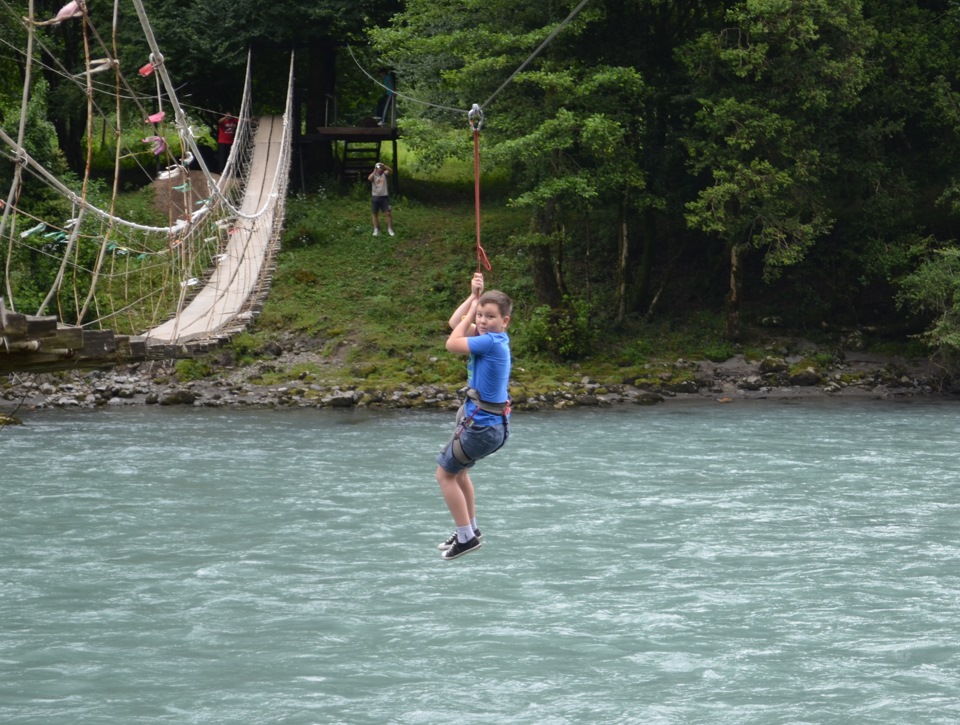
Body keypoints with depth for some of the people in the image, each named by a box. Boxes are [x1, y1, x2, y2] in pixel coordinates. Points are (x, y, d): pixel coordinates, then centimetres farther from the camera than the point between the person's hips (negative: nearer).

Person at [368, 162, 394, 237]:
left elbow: (390, 170, -10)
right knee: (375, 214, 7)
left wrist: (384, 166, -22)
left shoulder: (384, 174, 4)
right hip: (376, 197, 0)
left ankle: (390, 229, 6)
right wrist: (374, 172, -19)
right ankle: (376, 229, 17)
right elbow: (369, 178, -24)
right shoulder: (373, 175, -3)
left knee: (387, 213, -3)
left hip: (384, 197, 0)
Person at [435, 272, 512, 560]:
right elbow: (455, 323, 15)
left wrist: (472, 308, -11)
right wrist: (474, 298, 4)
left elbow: (452, 343, -21)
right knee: (458, 471, 28)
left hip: (482, 426, -10)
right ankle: (470, 530, 38)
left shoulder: (492, 342, -24)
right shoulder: (493, 337, 3)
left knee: (445, 473, 3)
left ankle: (466, 537, 7)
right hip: (489, 421, 10)